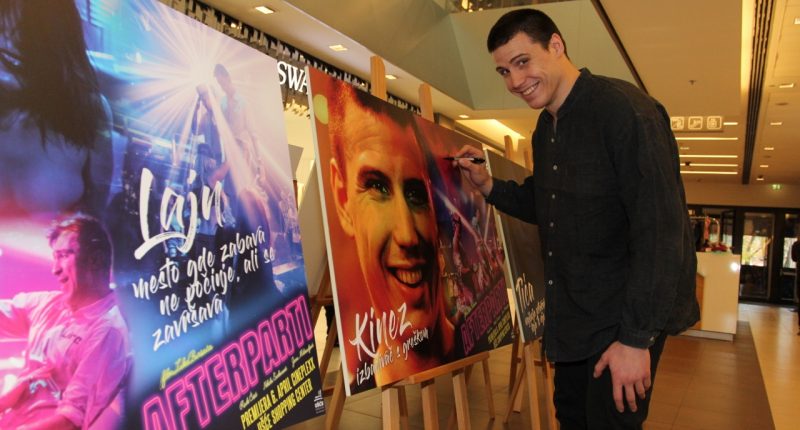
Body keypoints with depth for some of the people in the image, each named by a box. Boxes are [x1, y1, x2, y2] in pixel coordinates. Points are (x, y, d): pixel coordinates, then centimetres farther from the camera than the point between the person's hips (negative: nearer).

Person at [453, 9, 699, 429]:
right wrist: (488, 186, 4)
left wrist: (636, 337, -25)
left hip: (628, 316, -8)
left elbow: (660, 230, -25)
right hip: (572, 314, 8)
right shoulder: (544, 130, 8)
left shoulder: (624, 109, -20)